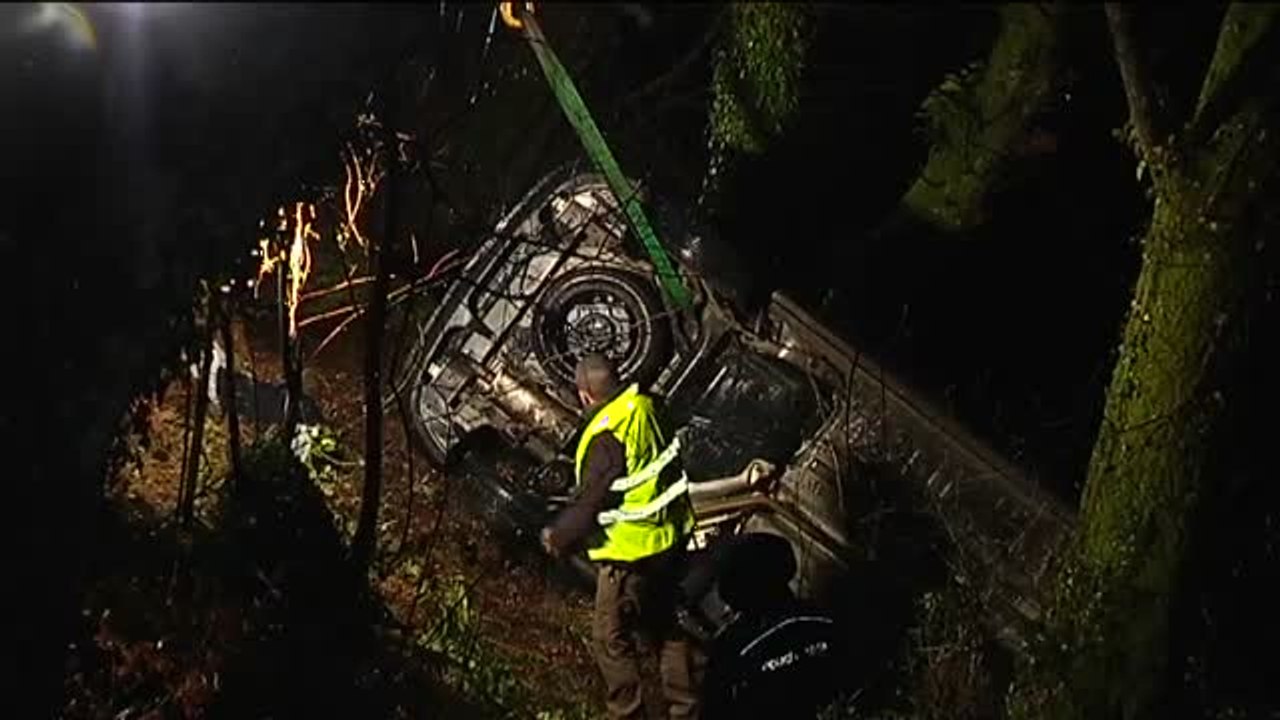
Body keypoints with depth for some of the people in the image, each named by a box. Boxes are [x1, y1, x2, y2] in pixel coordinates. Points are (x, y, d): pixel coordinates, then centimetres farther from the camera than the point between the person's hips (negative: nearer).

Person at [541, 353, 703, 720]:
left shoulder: (606, 439, -25)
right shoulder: (648, 411, -1)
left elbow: (590, 505, -21)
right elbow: (675, 472, 11)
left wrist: (558, 537, -5)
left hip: (629, 554, -9)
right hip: (671, 540, 9)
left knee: (611, 638, 7)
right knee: (670, 628, 21)